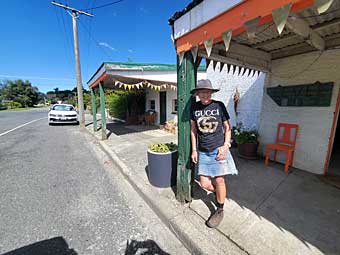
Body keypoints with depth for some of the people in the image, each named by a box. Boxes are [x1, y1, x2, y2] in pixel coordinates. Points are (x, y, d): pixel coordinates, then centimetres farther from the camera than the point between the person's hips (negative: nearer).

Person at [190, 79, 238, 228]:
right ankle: (218, 193, 41)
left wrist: (225, 146, -9)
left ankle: (219, 210, 30)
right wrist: (194, 150, 5)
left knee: (219, 180, 4)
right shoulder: (194, 107, 0)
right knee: (204, 183, 5)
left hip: (218, 149, -2)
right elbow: (193, 130, 6)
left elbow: (227, 128, 3)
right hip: (203, 151, 2)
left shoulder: (219, 105, -4)